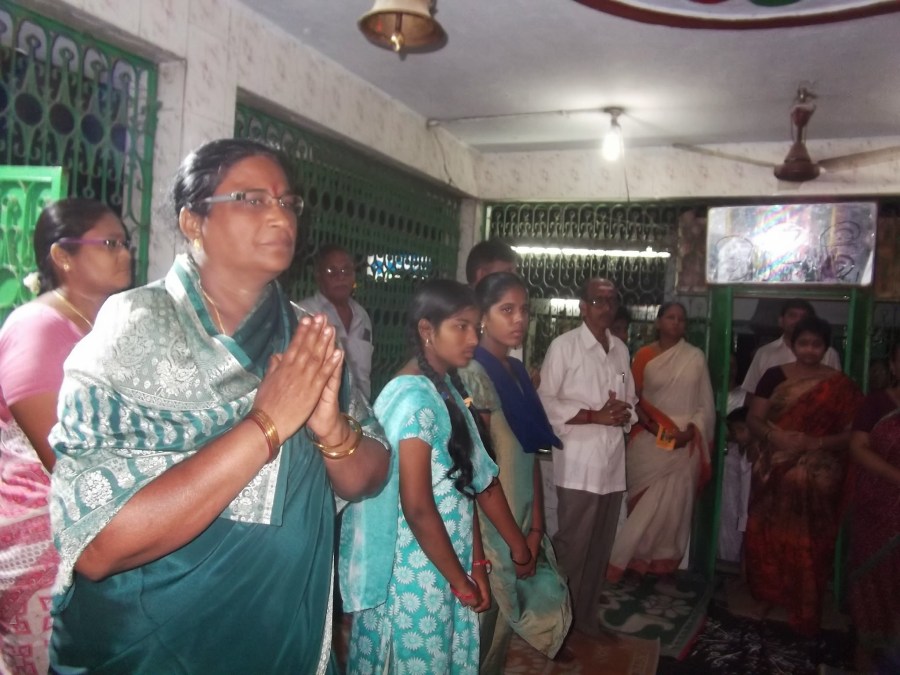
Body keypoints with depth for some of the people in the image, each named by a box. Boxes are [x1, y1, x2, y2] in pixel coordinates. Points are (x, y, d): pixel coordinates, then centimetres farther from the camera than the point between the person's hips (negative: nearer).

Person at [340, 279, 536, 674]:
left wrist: (475, 563, 8)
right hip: (418, 572, -8)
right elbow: (418, 508, -23)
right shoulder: (414, 398, -21)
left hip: (442, 564, 8)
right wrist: (461, 581, -12)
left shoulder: (447, 387, 6)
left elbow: (468, 482, 8)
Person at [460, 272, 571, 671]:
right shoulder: (473, 374, -16)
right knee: (485, 627, 7)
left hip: (520, 524, 7)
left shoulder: (518, 372, 8)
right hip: (490, 526, -7)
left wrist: (536, 525, 6)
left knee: (502, 621, 19)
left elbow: (531, 454, 8)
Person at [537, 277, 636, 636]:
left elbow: (631, 399, 19)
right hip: (578, 464, -6)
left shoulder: (620, 348, 13)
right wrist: (595, 415, -16)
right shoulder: (564, 345, -6)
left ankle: (587, 617, 29)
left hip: (613, 461, 6)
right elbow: (545, 403, -11)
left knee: (600, 547, 14)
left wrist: (624, 412, -4)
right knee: (572, 547, 0)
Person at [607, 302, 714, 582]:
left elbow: (706, 403, 4)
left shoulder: (696, 357, 3)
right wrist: (651, 426, -13)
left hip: (685, 442, 1)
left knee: (674, 503, 4)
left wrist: (691, 431, -10)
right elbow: (633, 398, 2)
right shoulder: (644, 355, 2)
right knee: (648, 502, 0)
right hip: (651, 439, -1)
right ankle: (639, 557, 12)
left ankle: (664, 560, 18)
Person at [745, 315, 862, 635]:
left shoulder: (840, 385, -1)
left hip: (817, 477, -1)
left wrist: (815, 443, -20)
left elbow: (851, 434, -4)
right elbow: (754, 419, 1)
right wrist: (773, 435, -19)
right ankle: (767, 597, 27)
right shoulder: (774, 376, 3)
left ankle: (803, 610, 22)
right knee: (768, 536, 8)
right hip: (775, 471, 2)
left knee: (808, 544, 6)